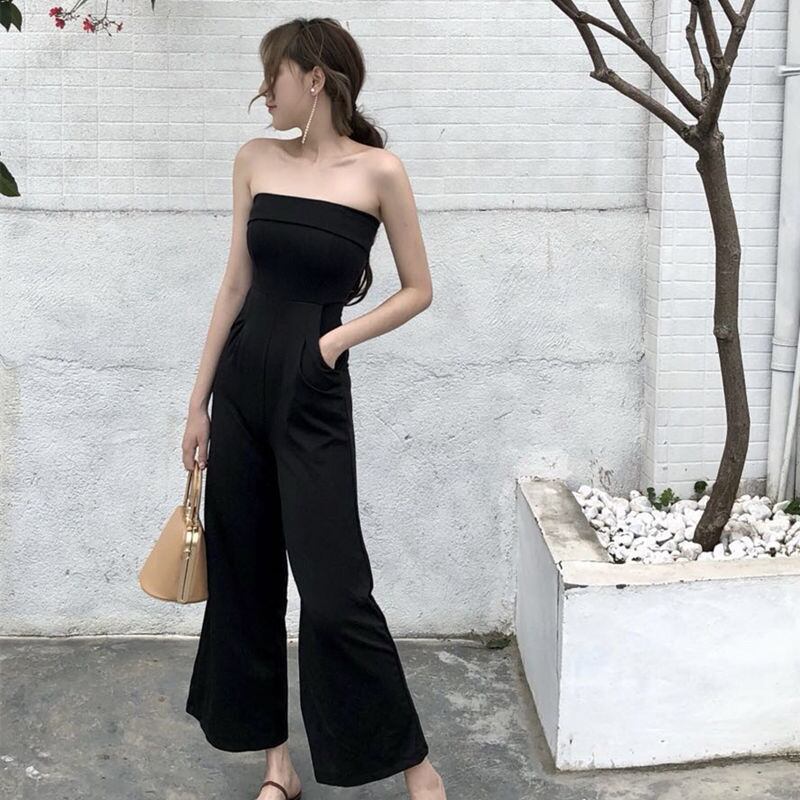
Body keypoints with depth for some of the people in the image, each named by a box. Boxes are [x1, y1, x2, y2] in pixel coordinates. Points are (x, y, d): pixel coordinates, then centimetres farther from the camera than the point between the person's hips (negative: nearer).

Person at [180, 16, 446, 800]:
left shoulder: (377, 172, -7)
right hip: (241, 385, 5)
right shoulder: (255, 161, 5)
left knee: (334, 592, -5)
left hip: (314, 397, -5)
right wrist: (198, 401, 7)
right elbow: (236, 283, 8)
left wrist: (338, 337, -12)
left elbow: (418, 289, 1)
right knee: (244, 577, 10)